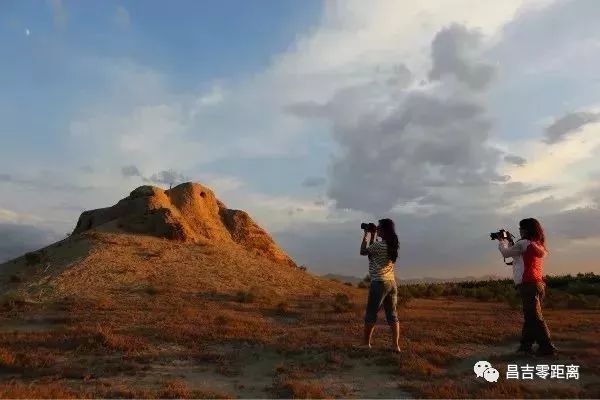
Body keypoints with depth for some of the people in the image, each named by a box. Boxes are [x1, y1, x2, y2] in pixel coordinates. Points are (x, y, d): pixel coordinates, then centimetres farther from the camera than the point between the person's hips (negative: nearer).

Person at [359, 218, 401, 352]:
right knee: (392, 315, 8)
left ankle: (366, 343, 11)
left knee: (371, 314, 3)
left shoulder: (379, 244, -14)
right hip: (392, 282, 7)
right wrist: (372, 236, 19)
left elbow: (363, 252, -1)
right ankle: (396, 345, 9)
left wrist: (366, 235, 4)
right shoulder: (392, 245, 9)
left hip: (379, 283, -7)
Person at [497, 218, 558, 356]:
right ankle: (526, 344, 17)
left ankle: (547, 347, -8)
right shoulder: (539, 246, 17)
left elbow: (506, 253, 1)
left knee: (535, 317, -8)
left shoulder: (524, 243, -8)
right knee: (529, 315, 12)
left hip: (528, 285, -9)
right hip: (538, 284, 9)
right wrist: (508, 241, 26)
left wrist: (502, 241, 17)